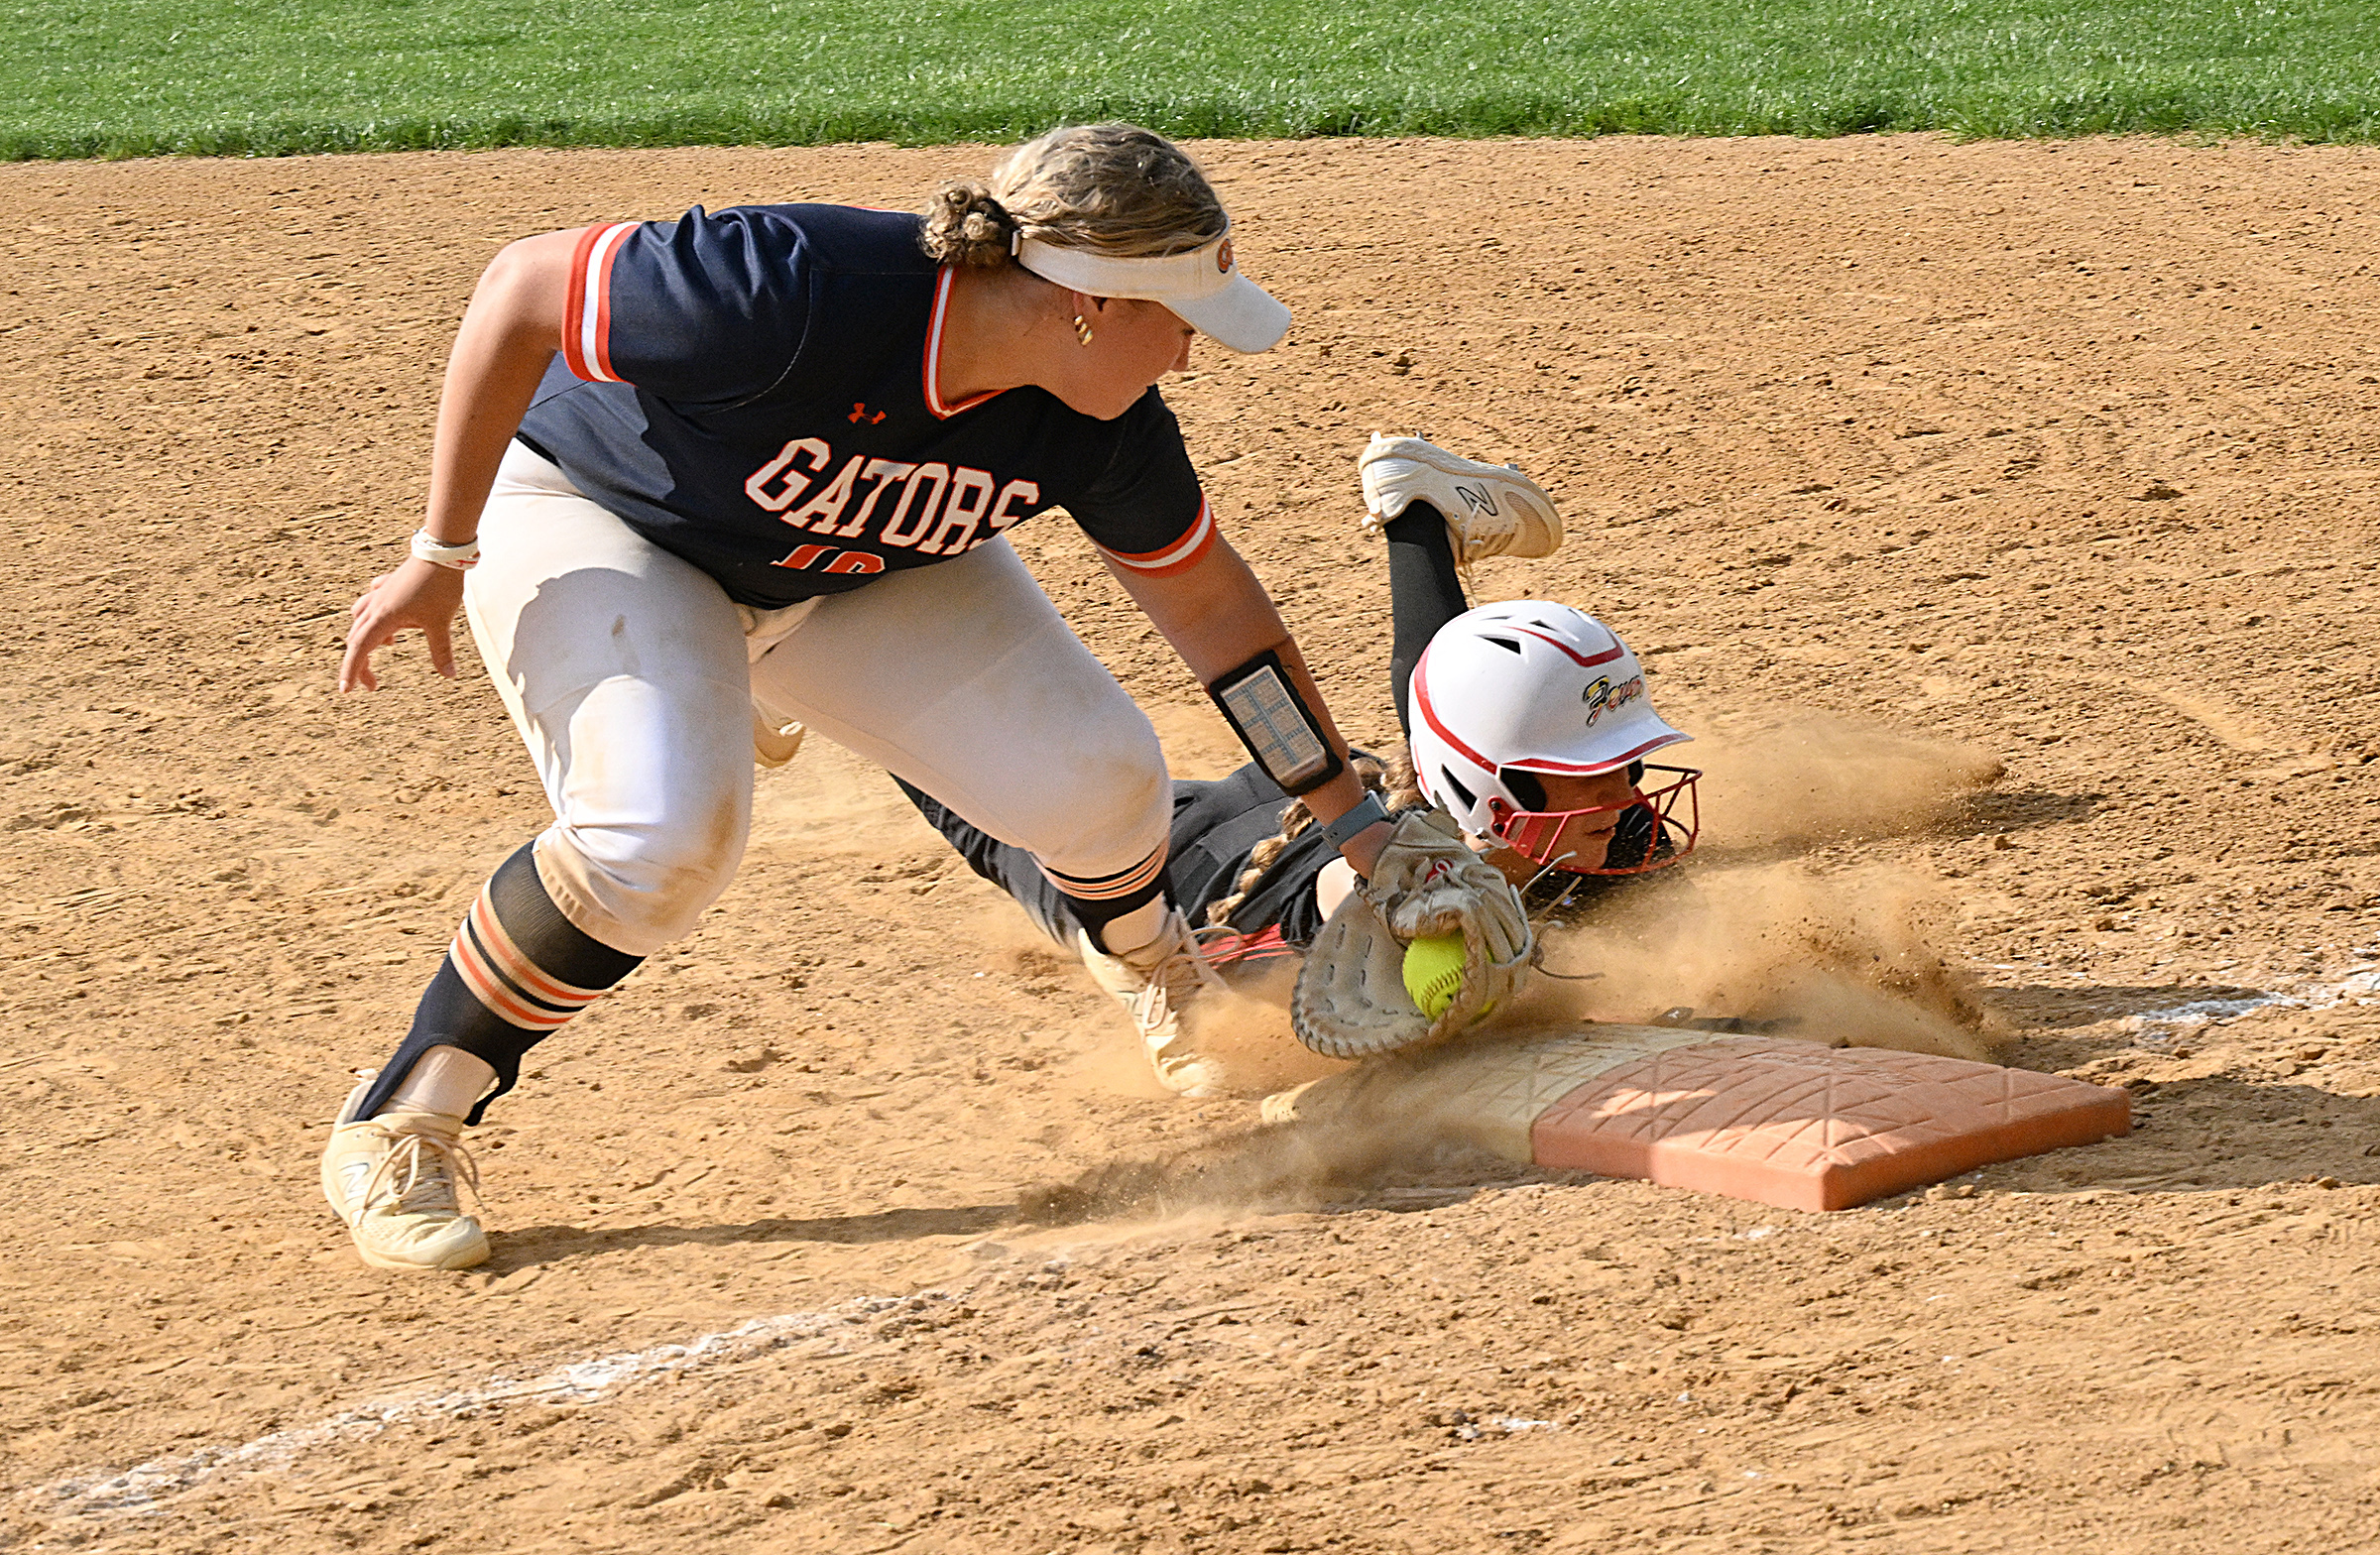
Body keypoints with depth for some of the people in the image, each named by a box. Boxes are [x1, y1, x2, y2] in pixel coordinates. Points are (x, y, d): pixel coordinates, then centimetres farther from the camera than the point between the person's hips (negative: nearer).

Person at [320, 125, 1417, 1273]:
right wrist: (442, 554, -22)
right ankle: (394, 1133, -13)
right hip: (596, 521, -5)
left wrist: (1349, 815, 1)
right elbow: (522, 289, -29)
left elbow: (1210, 600, -4)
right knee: (663, 838, -32)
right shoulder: (793, 292, -40)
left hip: (855, 575, 5)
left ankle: (1163, 979, 27)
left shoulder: (1096, 422, -21)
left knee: (1093, 785, -10)